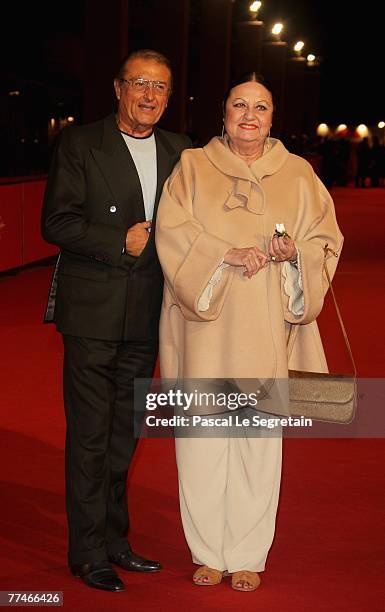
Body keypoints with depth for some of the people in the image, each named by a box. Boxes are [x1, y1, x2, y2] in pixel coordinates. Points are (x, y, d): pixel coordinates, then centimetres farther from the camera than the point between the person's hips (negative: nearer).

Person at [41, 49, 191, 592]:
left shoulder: (180, 152, 10)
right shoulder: (79, 145, -3)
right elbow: (56, 223, -9)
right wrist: (120, 241, -14)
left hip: (147, 316, 5)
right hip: (93, 312, -4)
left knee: (124, 434, 14)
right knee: (89, 435, 0)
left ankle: (114, 538, 27)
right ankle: (88, 551, 11)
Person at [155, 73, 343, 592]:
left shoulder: (298, 174, 10)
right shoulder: (192, 166, 7)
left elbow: (327, 238, 8)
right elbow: (172, 232, -4)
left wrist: (295, 251, -13)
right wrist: (226, 254, -17)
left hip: (266, 330, 1)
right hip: (205, 324, 0)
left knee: (258, 439, 1)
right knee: (202, 436, 0)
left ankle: (248, 555, 14)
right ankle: (208, 551, 14)